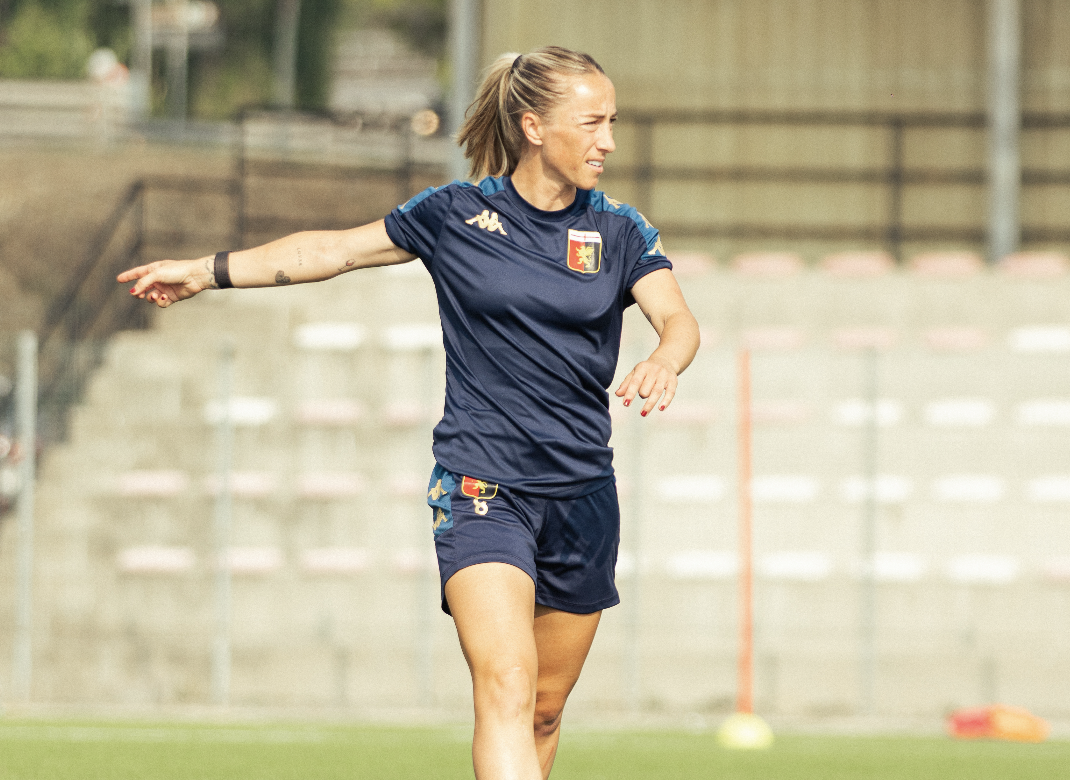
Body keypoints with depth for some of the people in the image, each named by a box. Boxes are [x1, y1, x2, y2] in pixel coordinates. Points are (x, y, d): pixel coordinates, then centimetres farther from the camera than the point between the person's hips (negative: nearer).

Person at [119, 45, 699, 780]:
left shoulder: (620, 231, 3)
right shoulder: (455, 215, -1)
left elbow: (679, 319, -10)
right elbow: (336, 249, 10)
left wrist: (665, 361, -34)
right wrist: (209, 271, 11)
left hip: (582, 495, 3)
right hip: (481, 488, -3)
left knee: (544, 713, 10)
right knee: (506, 691, -21)